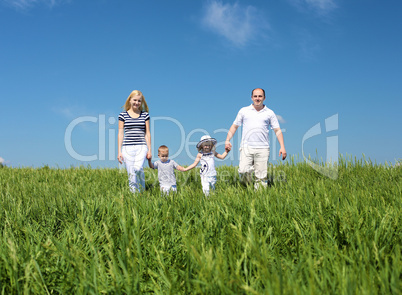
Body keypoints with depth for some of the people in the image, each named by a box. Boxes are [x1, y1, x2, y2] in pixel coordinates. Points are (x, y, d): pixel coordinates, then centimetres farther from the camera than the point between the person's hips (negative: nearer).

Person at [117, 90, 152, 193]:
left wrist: (149, 150, 5)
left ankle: (142, 190, -2)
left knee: (138, 168, -24)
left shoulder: (145, 115, 10)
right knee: (131, 175, -2)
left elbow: (147, 133, 11)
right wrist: (119, 151, 1)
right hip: (127, 147, 1)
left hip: (141, 147, 0)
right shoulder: (123, 115, 7)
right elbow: (120, 133, 6)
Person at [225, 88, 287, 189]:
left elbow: (277, 130, 11)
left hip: (262, 148, 0)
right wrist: (227, 140, 3)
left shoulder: (270, 113, 12)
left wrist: (282, 147, 0)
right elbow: (234, 126, 16)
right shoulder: (243, 111, 13)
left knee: (261, 176, -4)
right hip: (246, 147, 0)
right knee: (243, 171, -15)